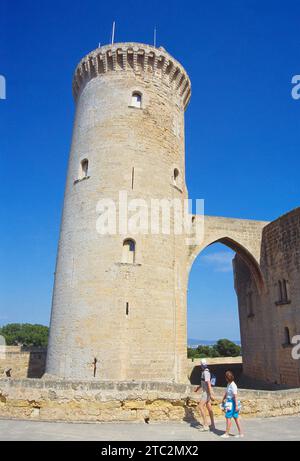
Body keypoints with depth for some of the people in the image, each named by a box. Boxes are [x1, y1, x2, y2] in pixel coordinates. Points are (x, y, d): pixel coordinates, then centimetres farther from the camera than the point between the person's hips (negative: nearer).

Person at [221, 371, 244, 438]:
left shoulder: (233, 385, -20)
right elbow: (226, 393, 21)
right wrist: (223, 400, 29)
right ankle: (240, 433, 20)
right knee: (236, 418, 13)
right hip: (229, 402, 9)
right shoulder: (228, 384, 9)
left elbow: (235, 396, -23)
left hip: (232, 402, -9)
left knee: (228, 417, -1)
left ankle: (226, 434, 9)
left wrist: (236, 405, -24)